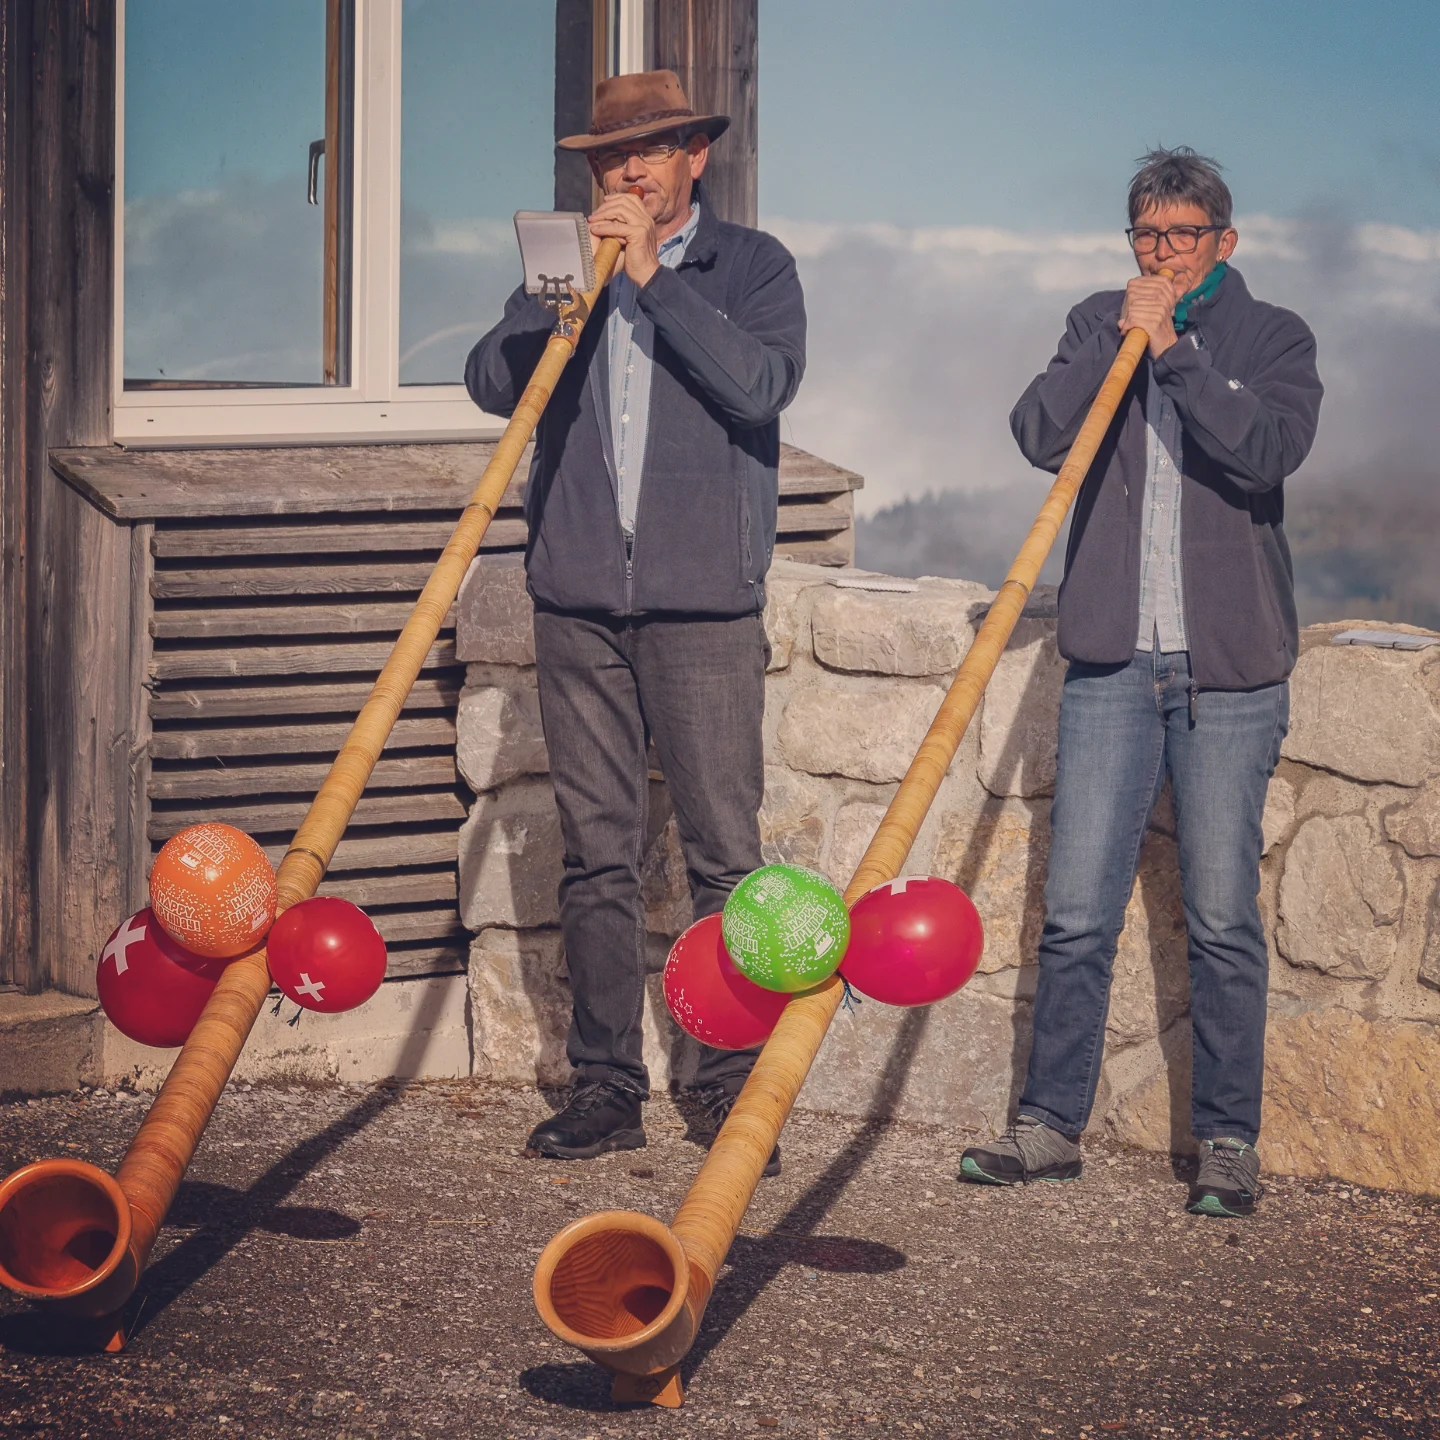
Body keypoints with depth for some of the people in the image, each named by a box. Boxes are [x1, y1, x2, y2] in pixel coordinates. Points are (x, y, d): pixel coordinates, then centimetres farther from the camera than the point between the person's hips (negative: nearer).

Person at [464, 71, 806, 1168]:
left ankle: (736, 1091, 2)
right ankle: (606, 1088, 10)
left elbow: (764, 383, -13)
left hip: (703, 602, -3)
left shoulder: (752, 266, 6)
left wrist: (652, 276, -13)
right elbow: (493, 385, 4)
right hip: (579, 601, 3)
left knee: (724, 853, -3)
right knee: (598, 856, 5)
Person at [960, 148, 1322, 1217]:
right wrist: (1119, 338, -9)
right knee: (1077, 913, 1)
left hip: (1229, 667, -2)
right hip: (1114, 659, 2)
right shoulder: (1099, 326, 13)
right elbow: (1041, 436, -3)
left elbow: (1271, 450, -14)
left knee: (1223, 918, 0)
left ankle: (1229, 1142, 7)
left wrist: (1174, 352, -15)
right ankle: (1052, 1125, 10)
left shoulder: (1274, 338, 6)